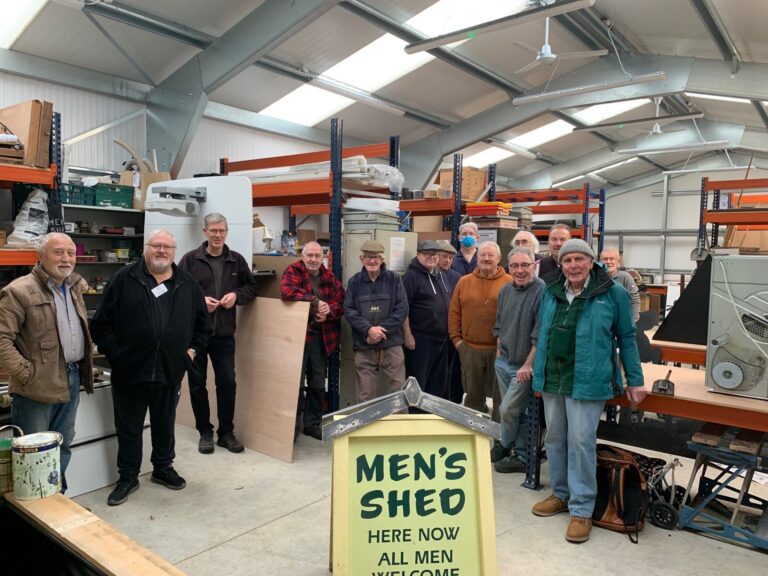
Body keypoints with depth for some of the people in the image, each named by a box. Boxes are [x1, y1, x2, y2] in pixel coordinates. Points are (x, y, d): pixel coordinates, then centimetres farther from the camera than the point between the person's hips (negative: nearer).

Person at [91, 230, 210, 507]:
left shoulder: (188, 284, 6)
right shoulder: (124, 279, -3)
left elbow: (202, 323, 15)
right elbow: (101, 323, -3)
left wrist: (193, 349, 7)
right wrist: (114, 353, -7)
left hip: (170, 371, 3)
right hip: (129, 370, -2)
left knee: (165, 424, 18)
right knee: (129, 428, 11)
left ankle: (163, 468, 37)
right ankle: (128, 478, 27)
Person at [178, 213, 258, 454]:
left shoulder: (237, 260, 5)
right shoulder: (190, 259, -3)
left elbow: (251, 288, 12)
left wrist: (236, 295, -7)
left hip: (224, 334, 2)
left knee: (227, 383, 5)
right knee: (197, 383, 8)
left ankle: (226, 432, 20)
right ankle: (205, 432, 23)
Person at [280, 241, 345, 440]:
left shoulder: (330, 277, 9)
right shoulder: (293, 272, -6)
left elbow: (342, 303, 5)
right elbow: (287, 292, -26)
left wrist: (328, 310, -16)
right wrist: (316, 301, -25)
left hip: (321, 338, 5)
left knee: (318, 384, 13)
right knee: (296, 384, 4)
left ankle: (313, 423, 27)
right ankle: (293, 425, 18)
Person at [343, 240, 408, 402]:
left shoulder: (394, 279, 3)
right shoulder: (354, 282, 6)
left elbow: (402, 309, -3)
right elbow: (349, 310, -1)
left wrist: (382, 329, -12)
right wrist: (368, 329, -15)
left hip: (392, 344, -1)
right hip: (364, 347, 1)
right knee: (365, 396, 8)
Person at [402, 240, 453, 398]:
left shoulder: (441, 275, 13)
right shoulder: (412, 276, -11)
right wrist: (408, 335, -19)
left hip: (442, 338, 8)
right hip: (420, 339, -8)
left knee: (439, 381, 17)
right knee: (418, 381, 0)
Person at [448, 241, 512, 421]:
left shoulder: (510, 283, -2)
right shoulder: (464, 282, 6)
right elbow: (454, 313, 7)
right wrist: (456, 338, 1)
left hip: (500, 349, -2)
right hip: (470, 349, 2)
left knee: (500, 395, 8)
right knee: (473, 395, 14)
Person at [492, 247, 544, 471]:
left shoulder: (542, 291, -18)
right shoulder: (505, 290, 6)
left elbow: (540, 335, -19)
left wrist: (528, 365, -17)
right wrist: (499, 355, 14)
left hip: (525, 366, -7)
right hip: (504, 361, 7)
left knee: (508, 410, -1)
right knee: (518, 411, 16)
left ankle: (505, 446, 25)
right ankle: (522, 455, 29)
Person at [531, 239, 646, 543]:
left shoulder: (613, 293, -5)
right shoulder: (551, 293, 8)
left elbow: (626, 338, 1)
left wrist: (635, 380, 1)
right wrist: (538, 370, 17)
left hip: (587, 381, -5)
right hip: (552, 379, 5)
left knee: (581, 442, -3)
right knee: (555, 439, 14)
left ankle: (581, 509, 12)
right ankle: (561, 494, 32)